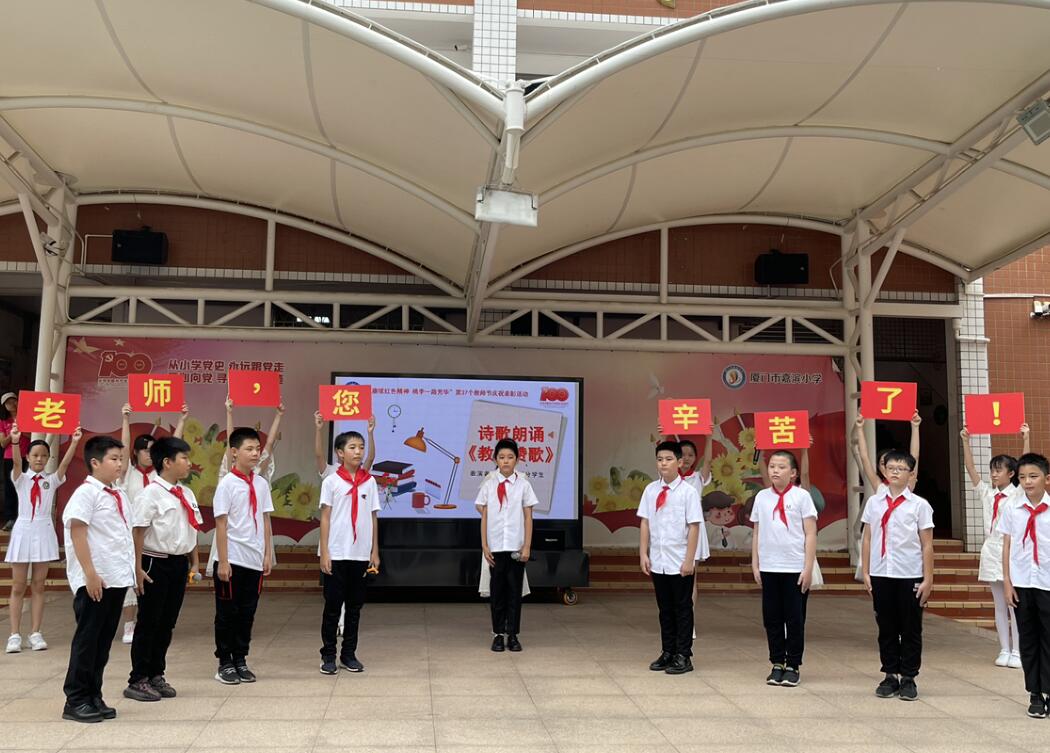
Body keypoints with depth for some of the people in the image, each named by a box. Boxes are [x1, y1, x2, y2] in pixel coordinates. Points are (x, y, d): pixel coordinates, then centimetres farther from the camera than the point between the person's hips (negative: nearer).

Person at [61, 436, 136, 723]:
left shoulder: (118, 494, 14)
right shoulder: (86, 493, -10)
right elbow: (77, 534, -15)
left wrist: (132, 570, 15)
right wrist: (90, 574, -20)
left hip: (118, 578, 8)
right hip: (94, 580, -8)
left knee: (104, 639, 12)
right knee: (87, 638, -1)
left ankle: (93, 696, 20)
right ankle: (76, 699, 9)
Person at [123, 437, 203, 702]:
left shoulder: (187, 494, 9)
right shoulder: (151, 494, -13)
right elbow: (138, 531, -15)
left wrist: (194, 561, 14)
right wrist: (138, 568, -16)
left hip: (179, 564, 7)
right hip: (155, 563, -7)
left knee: (167, 623, 13)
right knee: (148, 623, 2)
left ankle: (156, 675, 25)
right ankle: (138, 680, 13)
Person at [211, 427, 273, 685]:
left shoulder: (261, 484, 5)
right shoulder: (227, 484, -9)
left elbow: (265, 521, 10)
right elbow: (221, 524, -10)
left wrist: (267, 555, 6)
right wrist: (223, 562, -12)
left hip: (254, 560, 5)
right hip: (231, 559, -4)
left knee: (247, 612, 11)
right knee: (227, 613, 7)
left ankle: (240, 660, 23)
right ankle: (225, 663, 18)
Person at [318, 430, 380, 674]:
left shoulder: (370, 482, 5)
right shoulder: (331, 481, -2)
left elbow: (373, 517, 8)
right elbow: (325, 518, -2)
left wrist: (375, 552, 6)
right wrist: (324, 552, -8)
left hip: (361, 554, 3)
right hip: (336, 554, -3)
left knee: (354, 606, 10)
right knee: (333, 606, 4)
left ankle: (349, 654, 20)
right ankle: (328, 655, 14)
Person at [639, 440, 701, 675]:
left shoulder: (688, 492, -9)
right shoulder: (651, 490, 3)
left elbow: (693, 528, -10)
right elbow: (645, 523, 6)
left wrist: (689, 560, -12)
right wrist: (644, 554, 1)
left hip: (680, 563, -4)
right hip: (657, 562, 4)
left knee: (682, 609, 6)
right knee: (664, 608, 14)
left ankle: (683, 656, 15)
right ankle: (667, 653, 25)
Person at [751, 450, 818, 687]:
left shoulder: (801, 496, -3)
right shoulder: (762, 497, 6)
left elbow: (810, 534, -4)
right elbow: (757, 533, 10)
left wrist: (808, 568, -8)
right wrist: (755, 565, 6)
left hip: (795, 569, -3)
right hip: (768, 568, 3)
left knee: (795, 619, 5)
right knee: (772, 618, 8)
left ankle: (793, 666, 16)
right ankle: (777, 664, 20)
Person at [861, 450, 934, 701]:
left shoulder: (919, 505, -2)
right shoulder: (874, 502, 5)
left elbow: (927, 545, -1)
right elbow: (867, 539, 7)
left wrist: (928, 579, -4)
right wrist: (865, 572, 4)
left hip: (910, 576, -2)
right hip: (880, 574, 2)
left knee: (911, 630, 7)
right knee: (886, 628, 10)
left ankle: (908, 678, 18)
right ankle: (891, 675, 21)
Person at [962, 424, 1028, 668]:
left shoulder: (1018, 494, -1)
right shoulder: (987, 494, 10)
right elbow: (970, 468, 4)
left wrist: (1026, 439, -21)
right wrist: (965, 442, -3)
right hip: (991, 550, 5)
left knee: (1015, 603, -2)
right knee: (999, 605, 9)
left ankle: (1017, 652, 3)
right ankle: (1004, 650, 14)